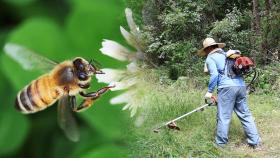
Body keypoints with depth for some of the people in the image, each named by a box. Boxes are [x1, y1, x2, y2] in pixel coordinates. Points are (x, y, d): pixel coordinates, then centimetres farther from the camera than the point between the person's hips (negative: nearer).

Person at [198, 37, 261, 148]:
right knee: (245, 115, 12)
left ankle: (221, 143, 13)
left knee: (223, 117, 3)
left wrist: (210, 91, -3)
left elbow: (214, 75, -9)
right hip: (241, 85, 7)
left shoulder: (210, 58, 5)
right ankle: (255, 141, 15)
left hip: (227, 87, -6)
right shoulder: (228, 54, 26)